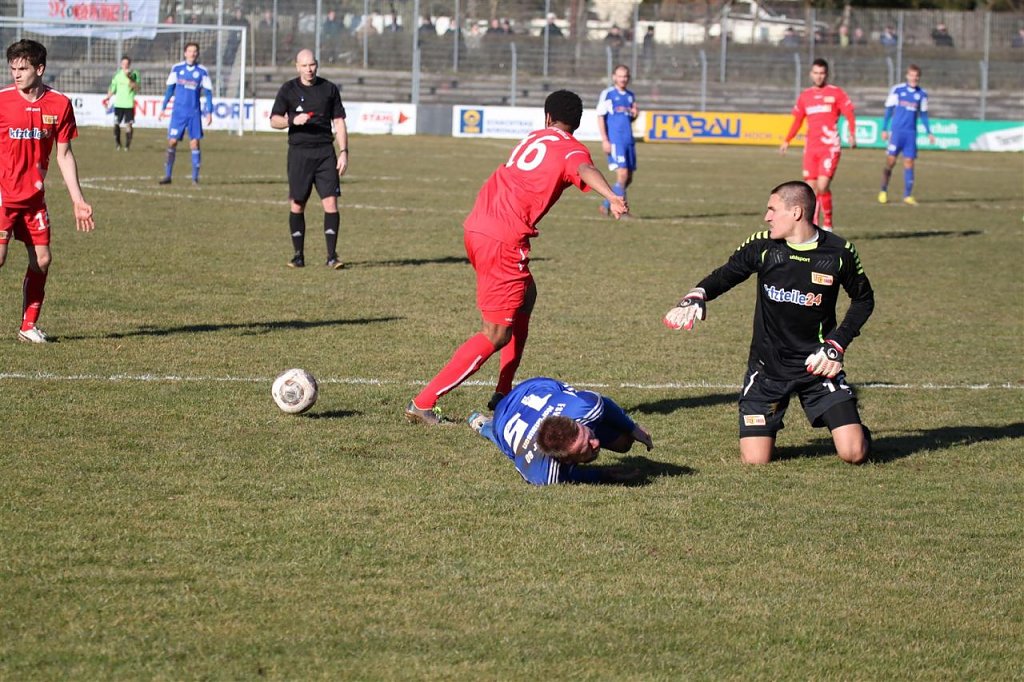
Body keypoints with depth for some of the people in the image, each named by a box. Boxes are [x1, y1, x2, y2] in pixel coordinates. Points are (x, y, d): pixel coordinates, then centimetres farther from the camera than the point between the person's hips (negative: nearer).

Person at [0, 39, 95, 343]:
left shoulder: (59, 104, 0)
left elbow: (64, 155, 7)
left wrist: (78, 200, 5)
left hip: (34, 196, 4)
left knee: (42, 260, 2)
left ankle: (29, 325, 15)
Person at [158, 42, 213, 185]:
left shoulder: (202, 71, 0)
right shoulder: (177, 68, 3)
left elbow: (208, 92, 3)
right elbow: (170, 89, 11)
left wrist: (209, 112, -4)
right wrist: (163, 108, 9)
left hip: (194, 113, -1)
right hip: (178, 111, 1)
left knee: (194, 142, -4)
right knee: (172, 141, -4)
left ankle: (195, 177, 3)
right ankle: (167, 176, 3)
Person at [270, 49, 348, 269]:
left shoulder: (329, 89, 8)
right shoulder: (288, 90, 3)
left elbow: (339, 122, 10)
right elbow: (274, 120, 1)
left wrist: (344, 152, 2)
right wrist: (292, 121, -20)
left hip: (325, 152, 1)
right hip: (299, 152, 0)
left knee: (330, 203, -8)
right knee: (296, 205, 1)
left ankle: (332, 255, -4)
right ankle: (298, 255, 12)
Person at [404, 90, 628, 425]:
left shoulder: (532, 138, 22)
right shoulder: (571, 150, 0)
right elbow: (585, 170, -21)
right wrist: (612, 196, -38)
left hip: (475, 228, 8)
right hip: (504, 240, -8)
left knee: (525, 297, 26)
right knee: (498, 334, -3)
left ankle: (503, 394, 25)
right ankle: (423, 403, -7)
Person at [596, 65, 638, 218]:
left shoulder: (630, 95, 16)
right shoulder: (607, 94, -2)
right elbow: (600, 117, -5)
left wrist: (634, 115, 1)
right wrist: (605, 140, -12)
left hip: (628, 140, 7)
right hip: (614, 140, -7)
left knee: (628, 178, 6)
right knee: (622, 174, -15)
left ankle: (606, 205, 20)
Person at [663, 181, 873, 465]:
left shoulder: (839, 253, -7)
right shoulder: (762, 246, -7)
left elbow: (864, 299, 7)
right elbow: (725, 276, 3)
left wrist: (837, 345, -5)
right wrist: (696, 296, -20)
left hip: (817, 365, -1)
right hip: (767, 365, 1)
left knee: (854, 454, -13)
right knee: (754, 460, -9)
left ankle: (855, 430, 25)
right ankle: (768, 428, 27)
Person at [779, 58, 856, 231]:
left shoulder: (836, 93, 1)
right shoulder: (805, 96, 14)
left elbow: (849, 115, -2)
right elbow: (797, 120, 22)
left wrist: (852, 135, -16)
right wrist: (786, 141, 18)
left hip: (830, 147, -4)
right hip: (810, 147, 5)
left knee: (822, 186, -15)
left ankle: (827, 225, -2)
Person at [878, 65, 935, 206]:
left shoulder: (922, 94, 7)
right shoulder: (897, 90, -1)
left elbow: (923, 115, 15)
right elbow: (889, 110, 4)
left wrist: (929, 133, 8)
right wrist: (884, 129, 1)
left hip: (911, 133, 2)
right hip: (897, 131, -2)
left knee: (909, 163, -1)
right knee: (890, 161, -3)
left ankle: (908, 195, 2)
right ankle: (883, 191, 12)